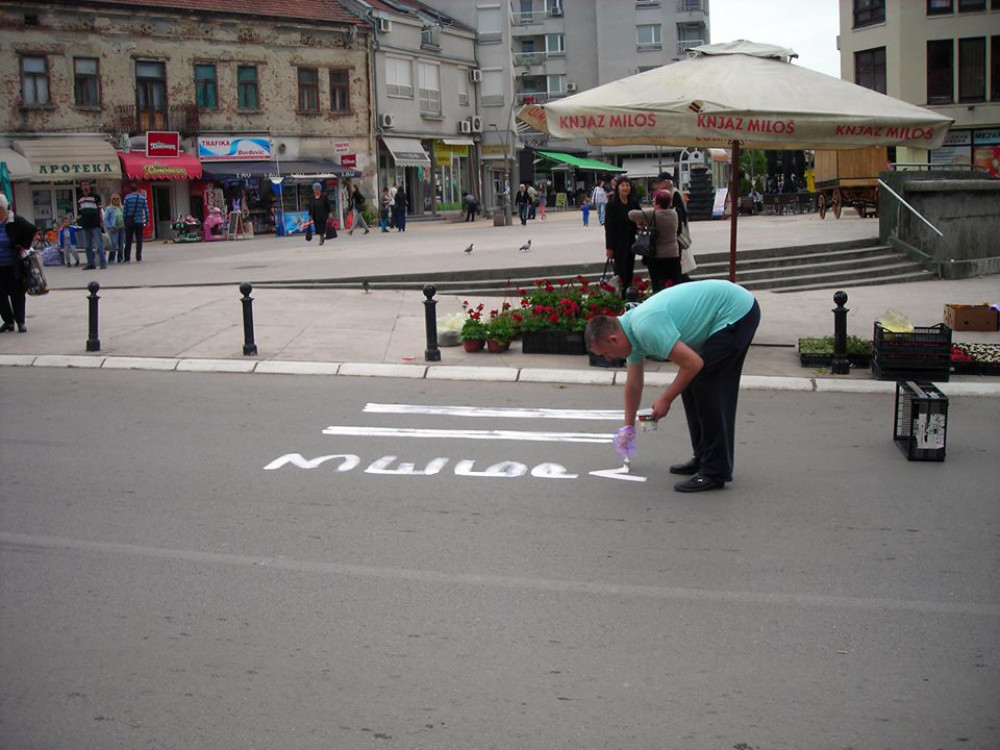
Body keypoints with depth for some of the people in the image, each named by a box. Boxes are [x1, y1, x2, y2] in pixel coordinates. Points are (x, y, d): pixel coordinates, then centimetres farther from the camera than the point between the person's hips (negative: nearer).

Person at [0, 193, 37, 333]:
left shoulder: (15, 222, -12)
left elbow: (32, 230, -11)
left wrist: (24, 246, -11)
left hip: (14, 267, -4)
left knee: (16, 294, 4)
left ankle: (20, 322, 15)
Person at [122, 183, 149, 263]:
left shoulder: (127, 198, -2)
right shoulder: (143, 198, 0)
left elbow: (124, 210, -2)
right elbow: (146, 210, 0)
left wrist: (124, 220, 3)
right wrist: (147, 220, 6)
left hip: (129, 222, 0)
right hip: (139, 222, 0)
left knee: (128, 241, 6)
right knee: (139, 240, 5)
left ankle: (127, 258, 5)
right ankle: (138, 258, 1)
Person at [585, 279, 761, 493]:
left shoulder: (646, 328, -25)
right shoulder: (631, 327, 6)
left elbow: (694, 364, -22)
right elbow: (633, 383, 20)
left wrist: (666, 399, -9)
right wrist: (628, 426, 29)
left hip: (736, 312, -10)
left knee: (706, 388, -10)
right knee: (690, 384, 13)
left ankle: (715, 471, -4)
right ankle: (704, 458, 20)